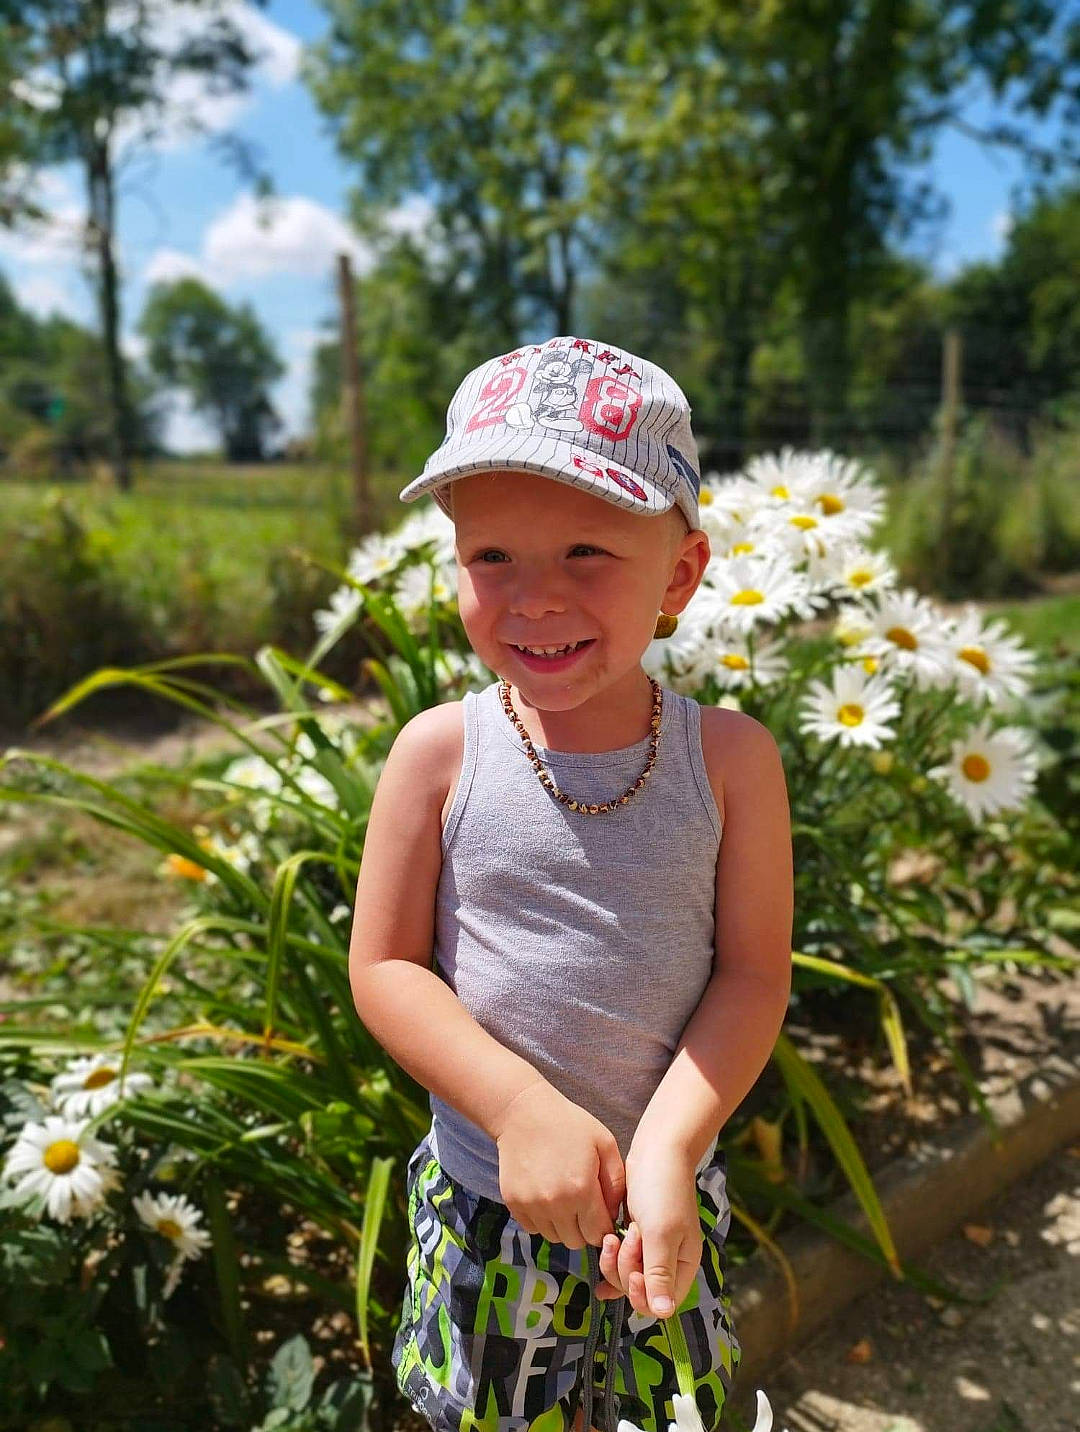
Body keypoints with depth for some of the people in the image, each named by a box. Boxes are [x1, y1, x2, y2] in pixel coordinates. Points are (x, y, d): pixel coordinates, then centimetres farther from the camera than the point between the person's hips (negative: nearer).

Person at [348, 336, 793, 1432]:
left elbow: (753, 972, -10)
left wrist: (670, 1143, -22)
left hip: (666, 1189, 1)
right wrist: (524, 1108, -21)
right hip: (485, 1188, 0)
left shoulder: (729, 757, -13)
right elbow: (385, 967, -11)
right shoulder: (440, 752, -15)